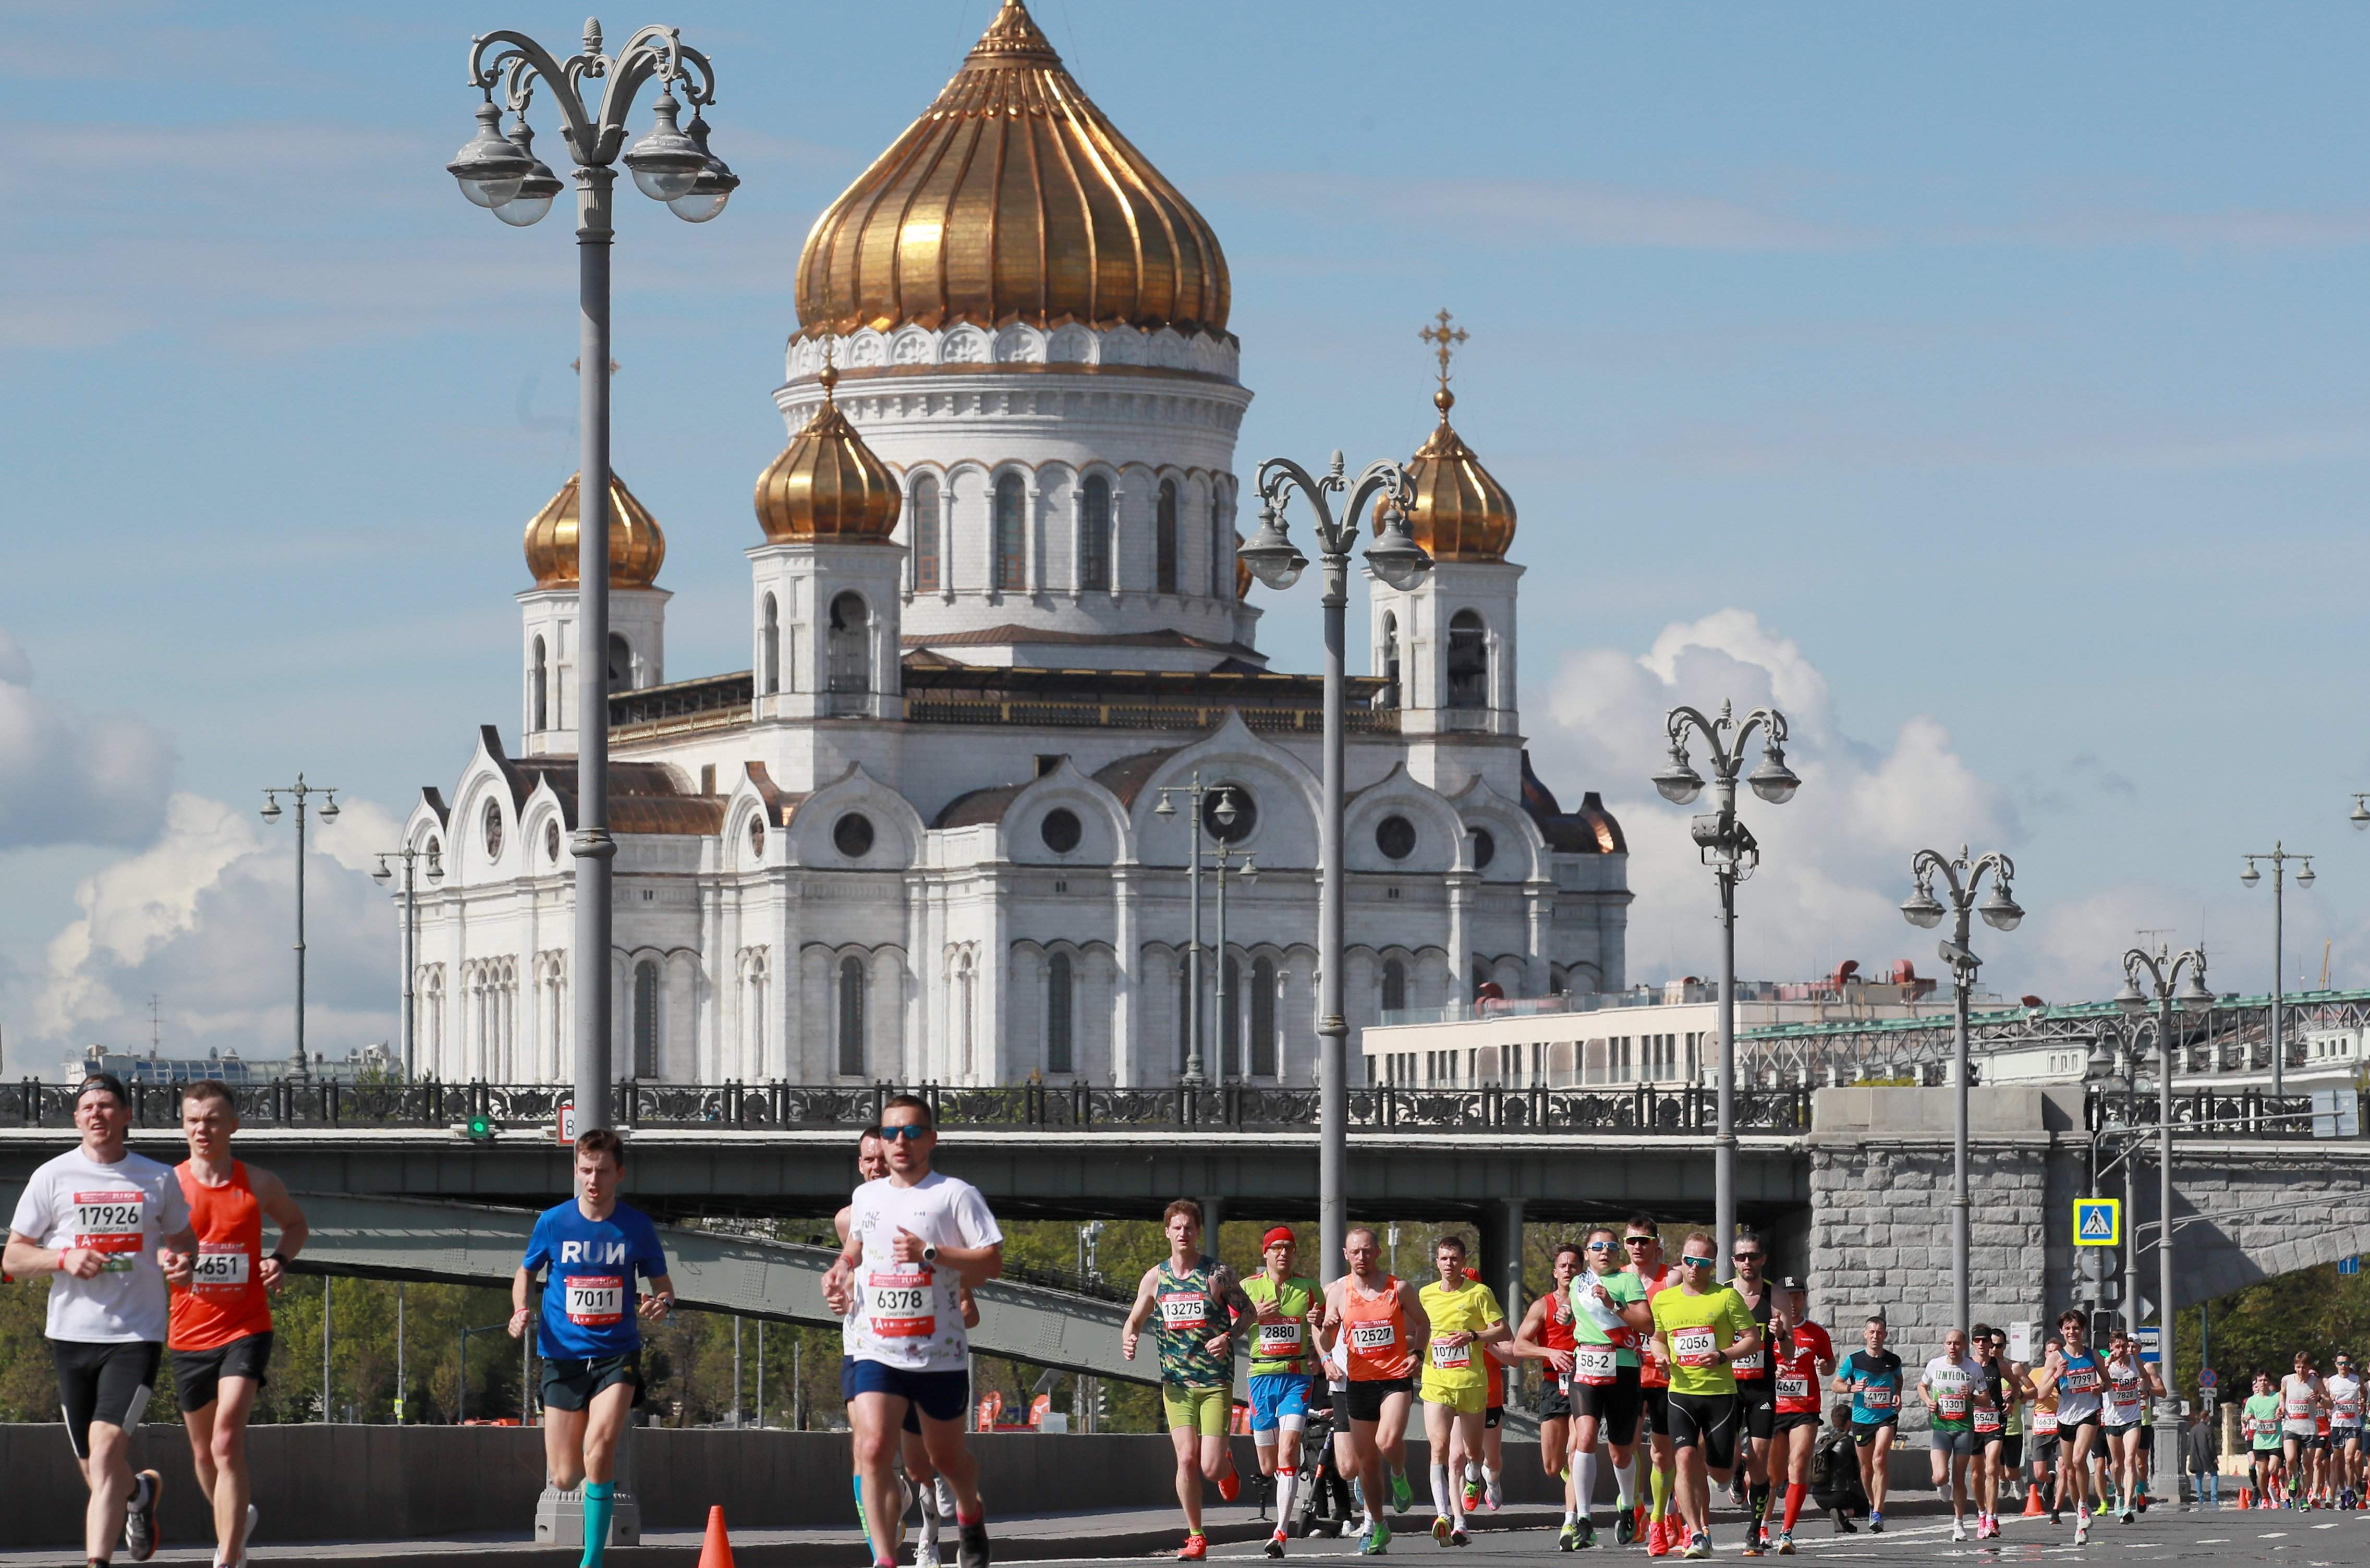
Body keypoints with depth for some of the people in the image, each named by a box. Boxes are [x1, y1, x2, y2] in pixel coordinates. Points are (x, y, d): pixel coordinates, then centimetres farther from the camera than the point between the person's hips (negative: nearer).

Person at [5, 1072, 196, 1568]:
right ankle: (141, 1491, 43)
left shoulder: (159, 1179, 6)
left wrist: (181, 1262, -3)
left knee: (106, 1447, -19)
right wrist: (64, 1258, -13)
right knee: (96, 1472, 8)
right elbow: (12, 1258, 5)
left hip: (136, 1335, -2)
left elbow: (184, 1241, 21)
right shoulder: (52, 1178, 3)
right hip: (72, 1335, 2)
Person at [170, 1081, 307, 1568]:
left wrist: (279, 1261, -1)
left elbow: (296, 1224, 19)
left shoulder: (259, 1185, 0)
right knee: (203, 1452, 15)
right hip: (189, 1334, 2)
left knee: (227, 1443, -19)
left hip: (246, 1330, -2)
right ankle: (238, 1520, 44)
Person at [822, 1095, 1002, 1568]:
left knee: (946, 1457, 14)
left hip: (941, 1354, -2)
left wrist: (931, 1253, -21)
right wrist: (840, 1271, 8)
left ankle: (970, 1516, 47)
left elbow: (992, 1263, -11)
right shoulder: (866, 1197, 10)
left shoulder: (955, 1195, -5)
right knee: (873, 1450, -18)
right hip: (877, 1351, 3)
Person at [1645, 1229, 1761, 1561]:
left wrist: (1722, 1356, -15)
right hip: (1681, 1393, 1)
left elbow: (1754, 1338, 0)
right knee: (1685, 1458, -20)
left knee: (1719, 1472, 4)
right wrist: (1662, 1355, 0)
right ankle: (1697, 1535, -19)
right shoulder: (1663, 1300, 7)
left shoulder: (1727, 1297, -3)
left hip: (1720, 1393, -1)